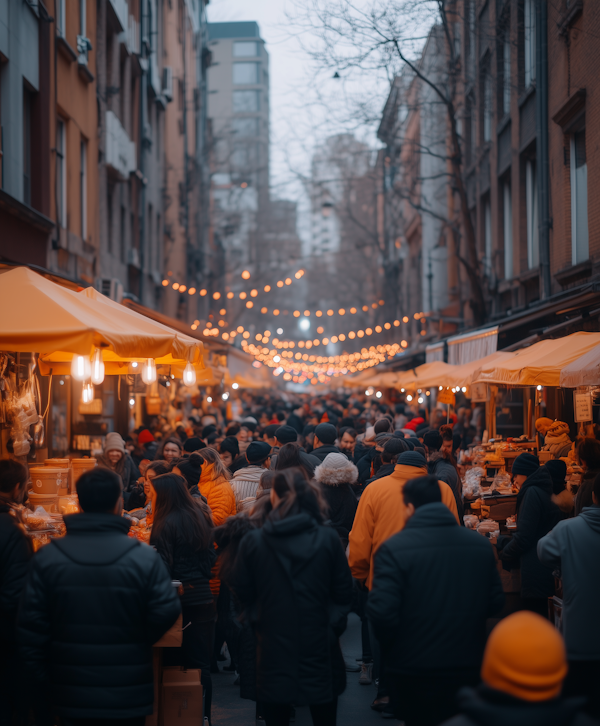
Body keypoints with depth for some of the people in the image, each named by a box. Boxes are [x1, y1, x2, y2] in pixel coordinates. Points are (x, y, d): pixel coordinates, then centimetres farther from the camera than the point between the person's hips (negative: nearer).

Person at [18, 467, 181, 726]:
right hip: (128, 694, -1)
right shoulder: (145, 557, -12)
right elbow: (167, 611, -11)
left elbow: (30, 626, -5)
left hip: (70, 694, 2)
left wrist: (39, 685, 4)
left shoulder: (47, 557, -6)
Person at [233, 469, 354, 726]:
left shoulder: (252, 541, -9)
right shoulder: (328, 538, -9)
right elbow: (343, 591, -1)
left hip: (273, 647, 0)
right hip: (319, 647, 0)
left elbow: (242, 592, 2)